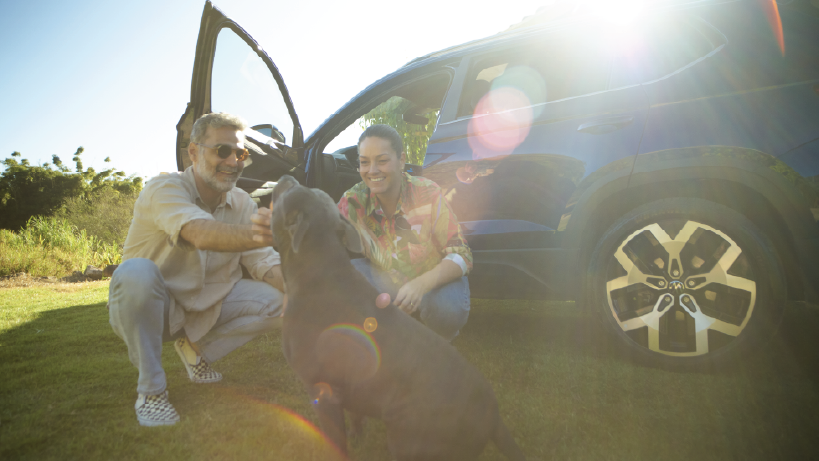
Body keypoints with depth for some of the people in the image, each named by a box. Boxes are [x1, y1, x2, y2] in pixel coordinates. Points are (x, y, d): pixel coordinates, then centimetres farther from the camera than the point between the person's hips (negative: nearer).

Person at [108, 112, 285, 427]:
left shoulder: (241, 203, -4)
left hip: (206, 307, 5)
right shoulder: (165, 189, -22)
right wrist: (266, 233, -58)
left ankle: (196, 349, 9)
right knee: (136, 272, -36)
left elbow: (264, 262, -10)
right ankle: (150, 390, -16)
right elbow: (202, 234, -43)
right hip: (153, 308, -4)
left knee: (278, 300, -16)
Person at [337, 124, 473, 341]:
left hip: (435, 279, -2)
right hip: (386, 280, 3)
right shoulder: (353, 201, -15)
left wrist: (421, 284, -43)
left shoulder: (428, 194, -22)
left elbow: (462, 255, -23)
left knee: (448, 310, -36)